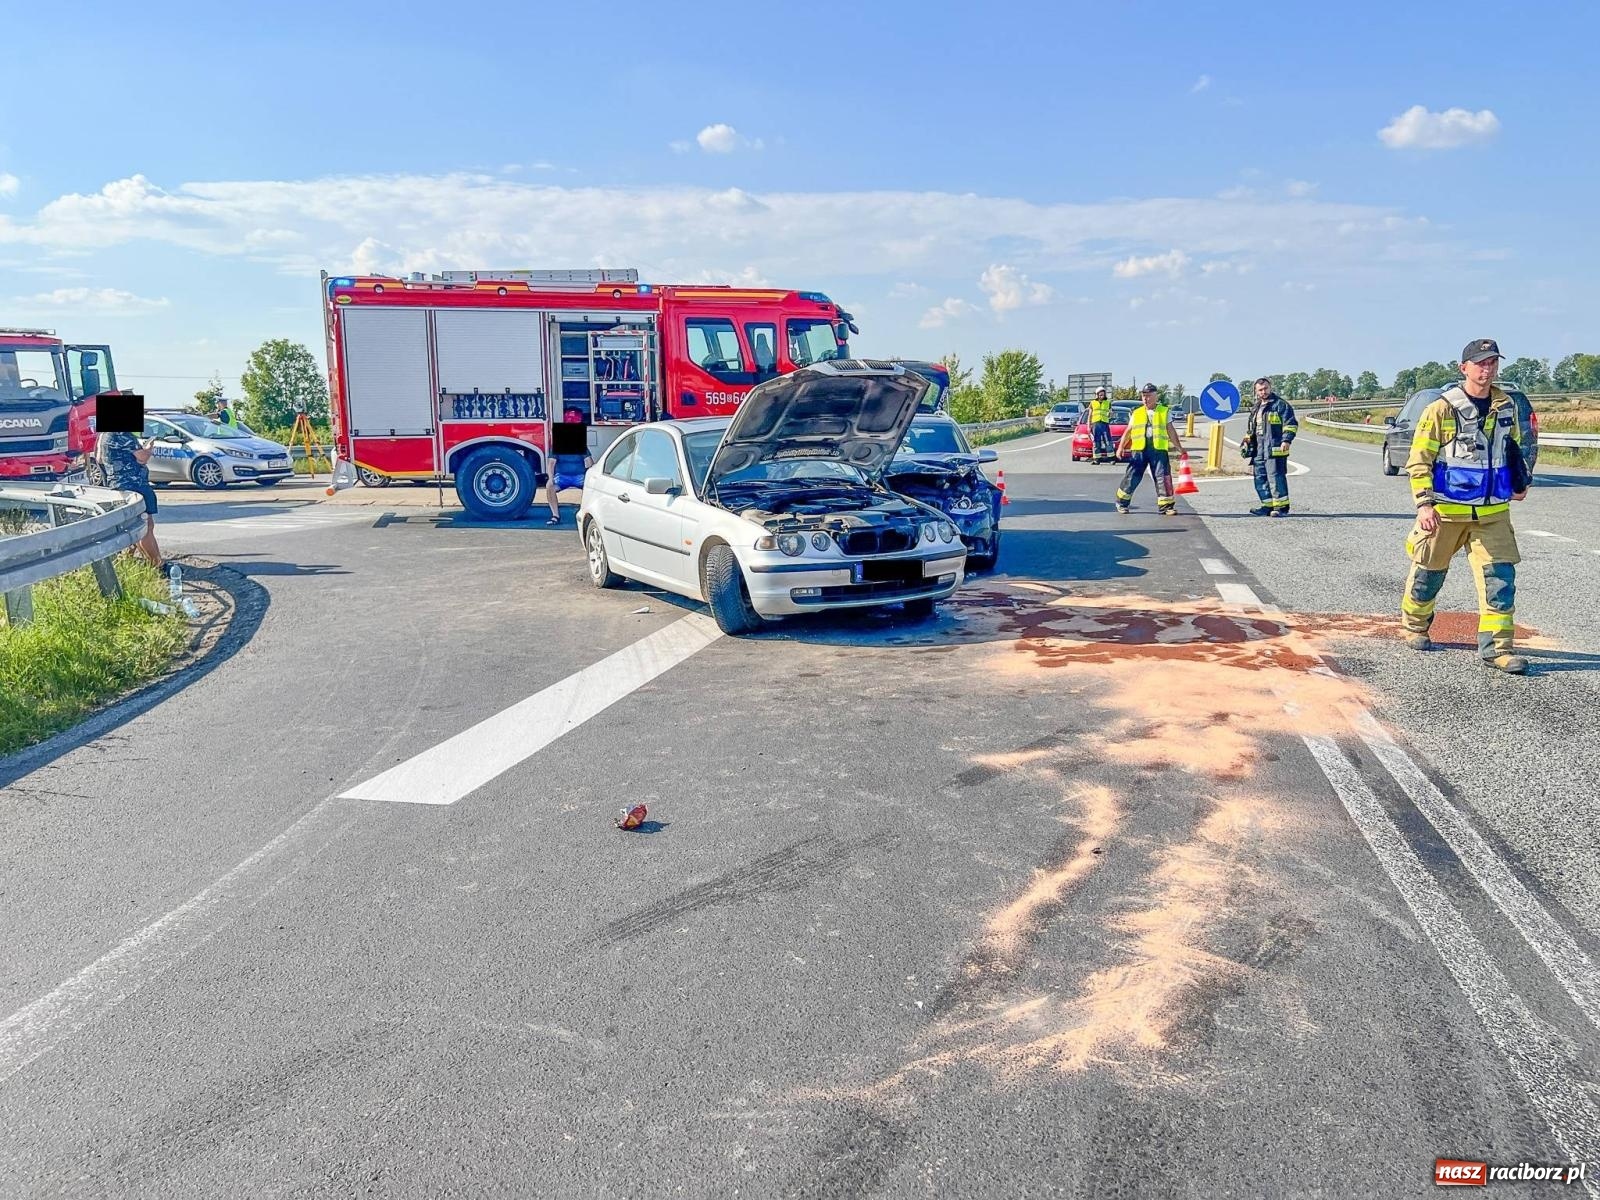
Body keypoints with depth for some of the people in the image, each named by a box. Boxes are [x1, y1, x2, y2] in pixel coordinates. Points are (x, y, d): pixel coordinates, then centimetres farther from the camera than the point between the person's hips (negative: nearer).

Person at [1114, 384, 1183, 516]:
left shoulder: (1165, 412, 10)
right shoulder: (1136, 413, 14)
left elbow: (1171, 431, 11)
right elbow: (1128, 432, 14)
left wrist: (1179, 447, 8)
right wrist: (1121, 447, 3)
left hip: (1158, 450, -1)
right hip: (1139, 450, 1)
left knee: (1163, 477, -7)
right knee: (1132, 477, 1)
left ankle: (1166, 506, -1)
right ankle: (1122, 502, 16)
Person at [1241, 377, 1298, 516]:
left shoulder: (1280, 404, -3)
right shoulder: (1256, 408, 22)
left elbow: (1291, 424, -9)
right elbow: (1250, 428, 31)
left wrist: (1287, 439, -18)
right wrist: (1247, 441, 21)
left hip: (1274, 448, -8)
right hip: (1259, 449, 8)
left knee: (1275, 476, -11)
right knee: (1260, 478, 9)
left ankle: (1282, 506, -7)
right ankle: (1268, 505, 16)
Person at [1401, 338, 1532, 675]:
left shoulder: (1506, 407, 8)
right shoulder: (1442, 408, -9)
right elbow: (1419, 460, -9)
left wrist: (1520, 482, 10)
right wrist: (1424, 503, -17)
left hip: (1492, 512, 4)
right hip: (1446, 510, -4)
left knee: (1500, 576, -5)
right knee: (1429, 572, 10)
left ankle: (1497, 647, -1)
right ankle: (1414, 625, 34)